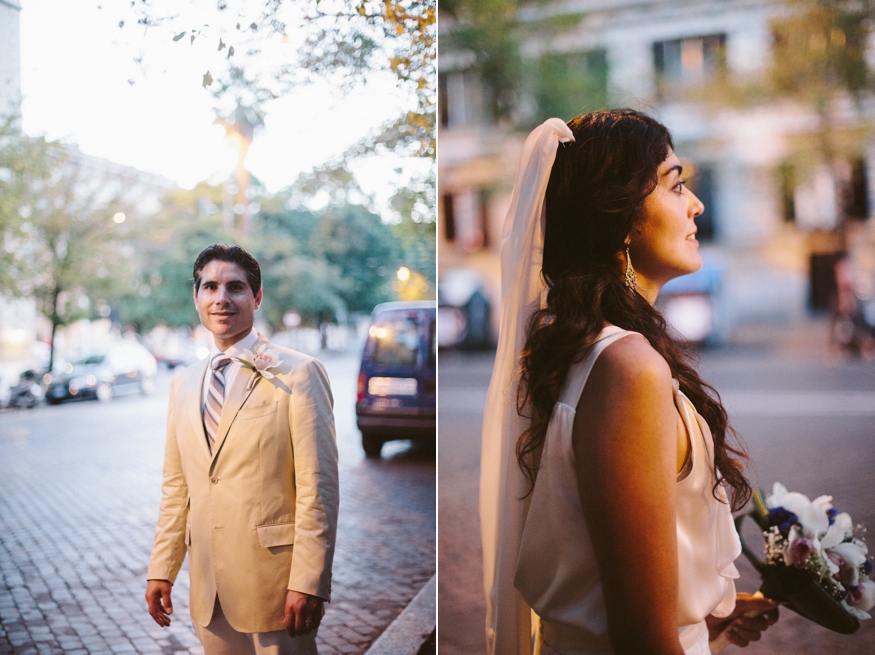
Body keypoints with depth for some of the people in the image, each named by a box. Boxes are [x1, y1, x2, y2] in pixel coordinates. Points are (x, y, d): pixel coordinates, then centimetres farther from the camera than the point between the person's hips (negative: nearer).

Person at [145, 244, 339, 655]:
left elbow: (318, 486, -12)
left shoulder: (297, 373, -8)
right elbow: (175, 487, 14)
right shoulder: (183, 385, 11)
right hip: (209, 588, 5)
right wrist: (161, 570, 9)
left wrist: (307, 584, -16)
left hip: (274, 580, -5)